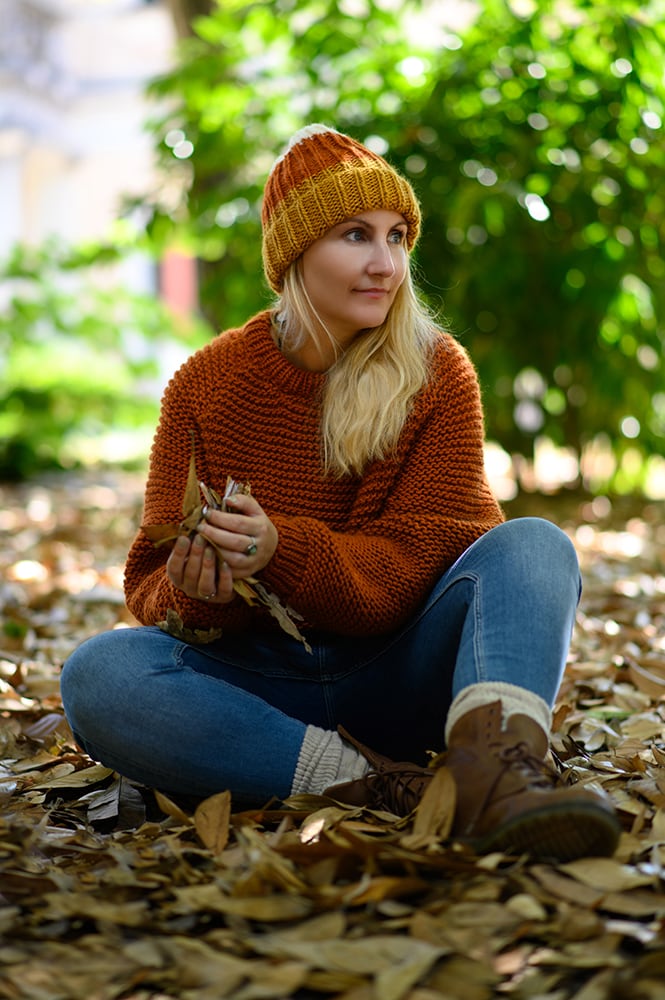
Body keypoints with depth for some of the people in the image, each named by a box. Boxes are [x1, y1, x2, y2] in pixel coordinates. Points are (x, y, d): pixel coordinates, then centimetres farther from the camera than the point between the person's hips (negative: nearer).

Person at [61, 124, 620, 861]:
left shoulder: (438, 373, 0)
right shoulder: (207, 385, 1)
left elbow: (423, 558, -8)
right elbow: (152, 583, 1)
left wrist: (283, 552, -27)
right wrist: (194, 597, -25)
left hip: (395, 681, 0)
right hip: (259, 684, 0)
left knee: (534, 544, -22)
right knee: (97, 674, -28)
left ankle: (491, 767, -48)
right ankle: (376, 786, -32)